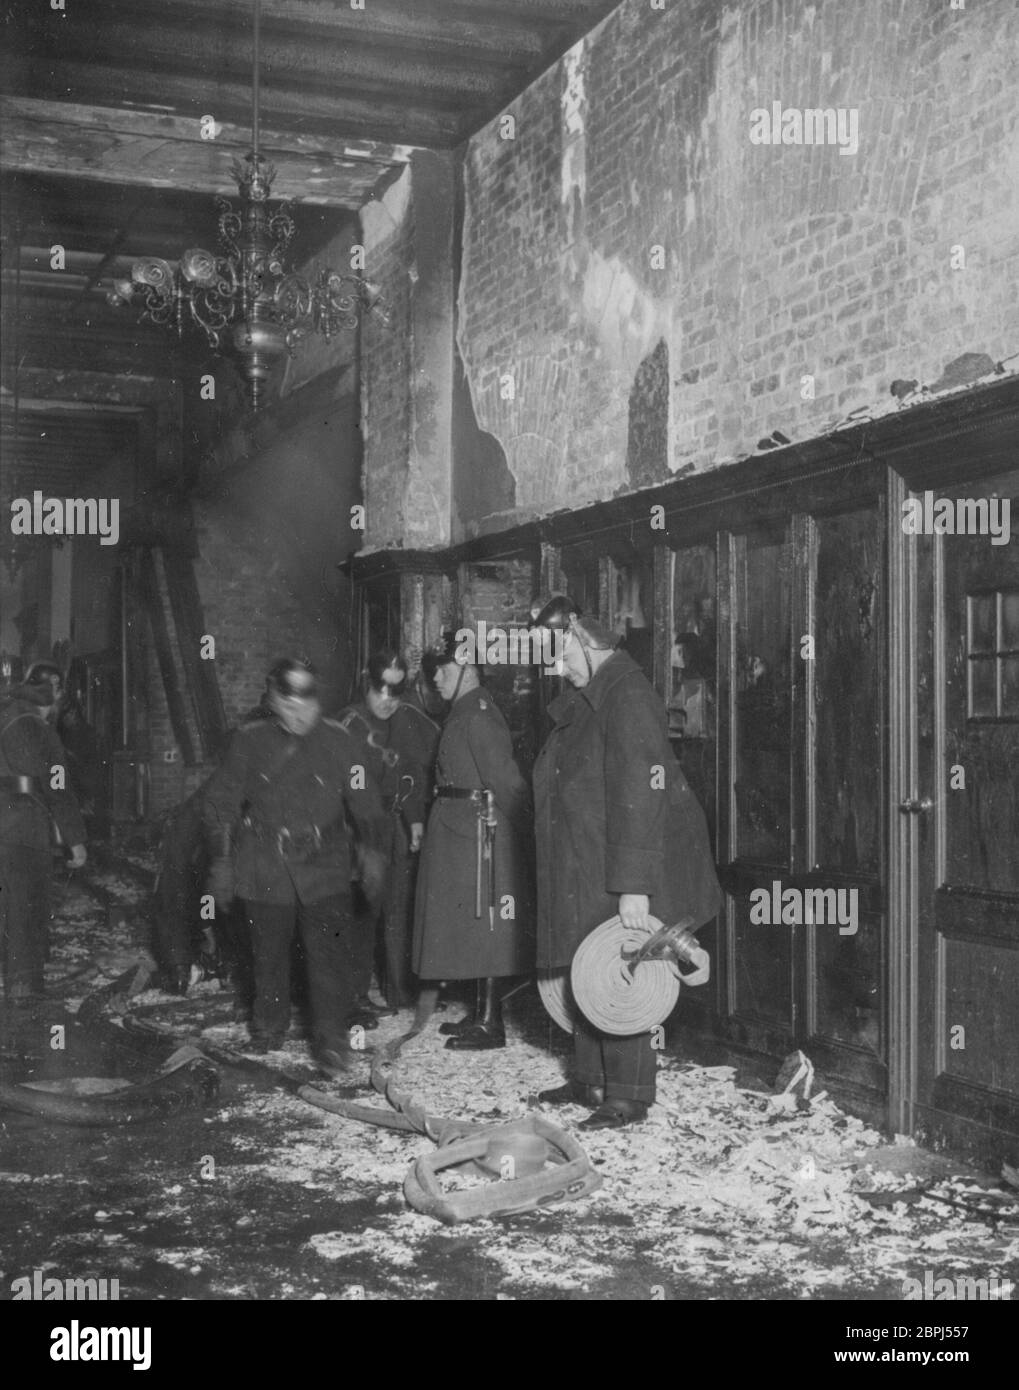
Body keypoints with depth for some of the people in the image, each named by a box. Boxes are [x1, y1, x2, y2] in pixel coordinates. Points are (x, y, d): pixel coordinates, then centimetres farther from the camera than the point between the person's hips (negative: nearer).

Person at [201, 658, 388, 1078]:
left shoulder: (336, 741, -3)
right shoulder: (249, 742, -3)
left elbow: (364, 803, 2)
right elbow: (220, 805, 5)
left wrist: (372, 852, -6)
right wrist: (221, 863, 3)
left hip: (325, 871, -1)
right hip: (265, 873, 1)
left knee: (329, 953, -7)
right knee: (269, 954, 13)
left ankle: (331, 1041, 4)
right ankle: (269, 1027, 34)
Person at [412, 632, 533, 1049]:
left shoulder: (479, 716, -17)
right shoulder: (462, 714, 14)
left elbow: (507, 781, -20)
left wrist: (521, 837, -18)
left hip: (477, 835, -10)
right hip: (459, 834, 10)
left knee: (482, 926, -4)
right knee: (473, 928, 15)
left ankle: (490, 1026, 2)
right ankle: (481, 1013, 24)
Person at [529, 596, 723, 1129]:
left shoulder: (627, 695, -19)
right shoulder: (583, 701, 12)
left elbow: (641, 792, -26)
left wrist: (633, 886, -29)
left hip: (624, 876, -10)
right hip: (585, 871, 10)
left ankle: (628, 1096, 8)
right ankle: (591, 1081, 29)